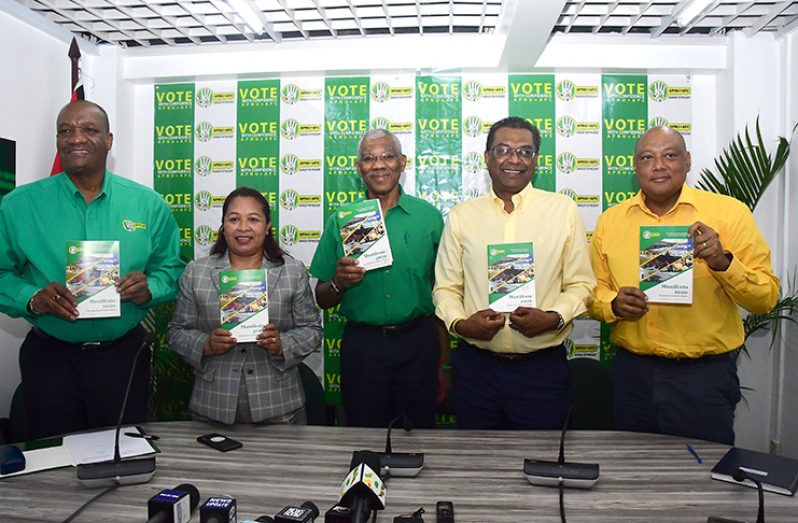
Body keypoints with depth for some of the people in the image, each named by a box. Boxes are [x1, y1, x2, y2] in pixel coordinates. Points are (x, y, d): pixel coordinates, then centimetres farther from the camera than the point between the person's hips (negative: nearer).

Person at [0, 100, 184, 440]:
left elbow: (170, 268, 4)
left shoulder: (147, 203, -1)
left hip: (125, 354, 1)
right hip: (50, 358, 0)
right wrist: (32, 299, -19)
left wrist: (149, 289, -16)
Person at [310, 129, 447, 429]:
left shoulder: (429, 217, 1)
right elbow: (322, 300, 7)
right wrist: (338, 283, -15)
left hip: (418, 343, 0)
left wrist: (444, 364, 4)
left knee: (422, 430, 12)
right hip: (362, 345, 1)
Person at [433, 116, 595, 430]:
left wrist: (554, 318, -15)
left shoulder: (563, 210, 2)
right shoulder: (461, 216, 5)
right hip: (475, 366, 1)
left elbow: (580, 284, 3)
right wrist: (460, 322, -13)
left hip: (542, 368, -1)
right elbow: (446, 287, 6)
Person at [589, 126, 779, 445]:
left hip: (705, 374, -2)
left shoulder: (729, 212, -3)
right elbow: (595, 290, 9)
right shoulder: (610, 220, 5)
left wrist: (723, 262, -21)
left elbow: (766, 296, -4)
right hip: (632, 373, 3)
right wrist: (614, 305, -12)